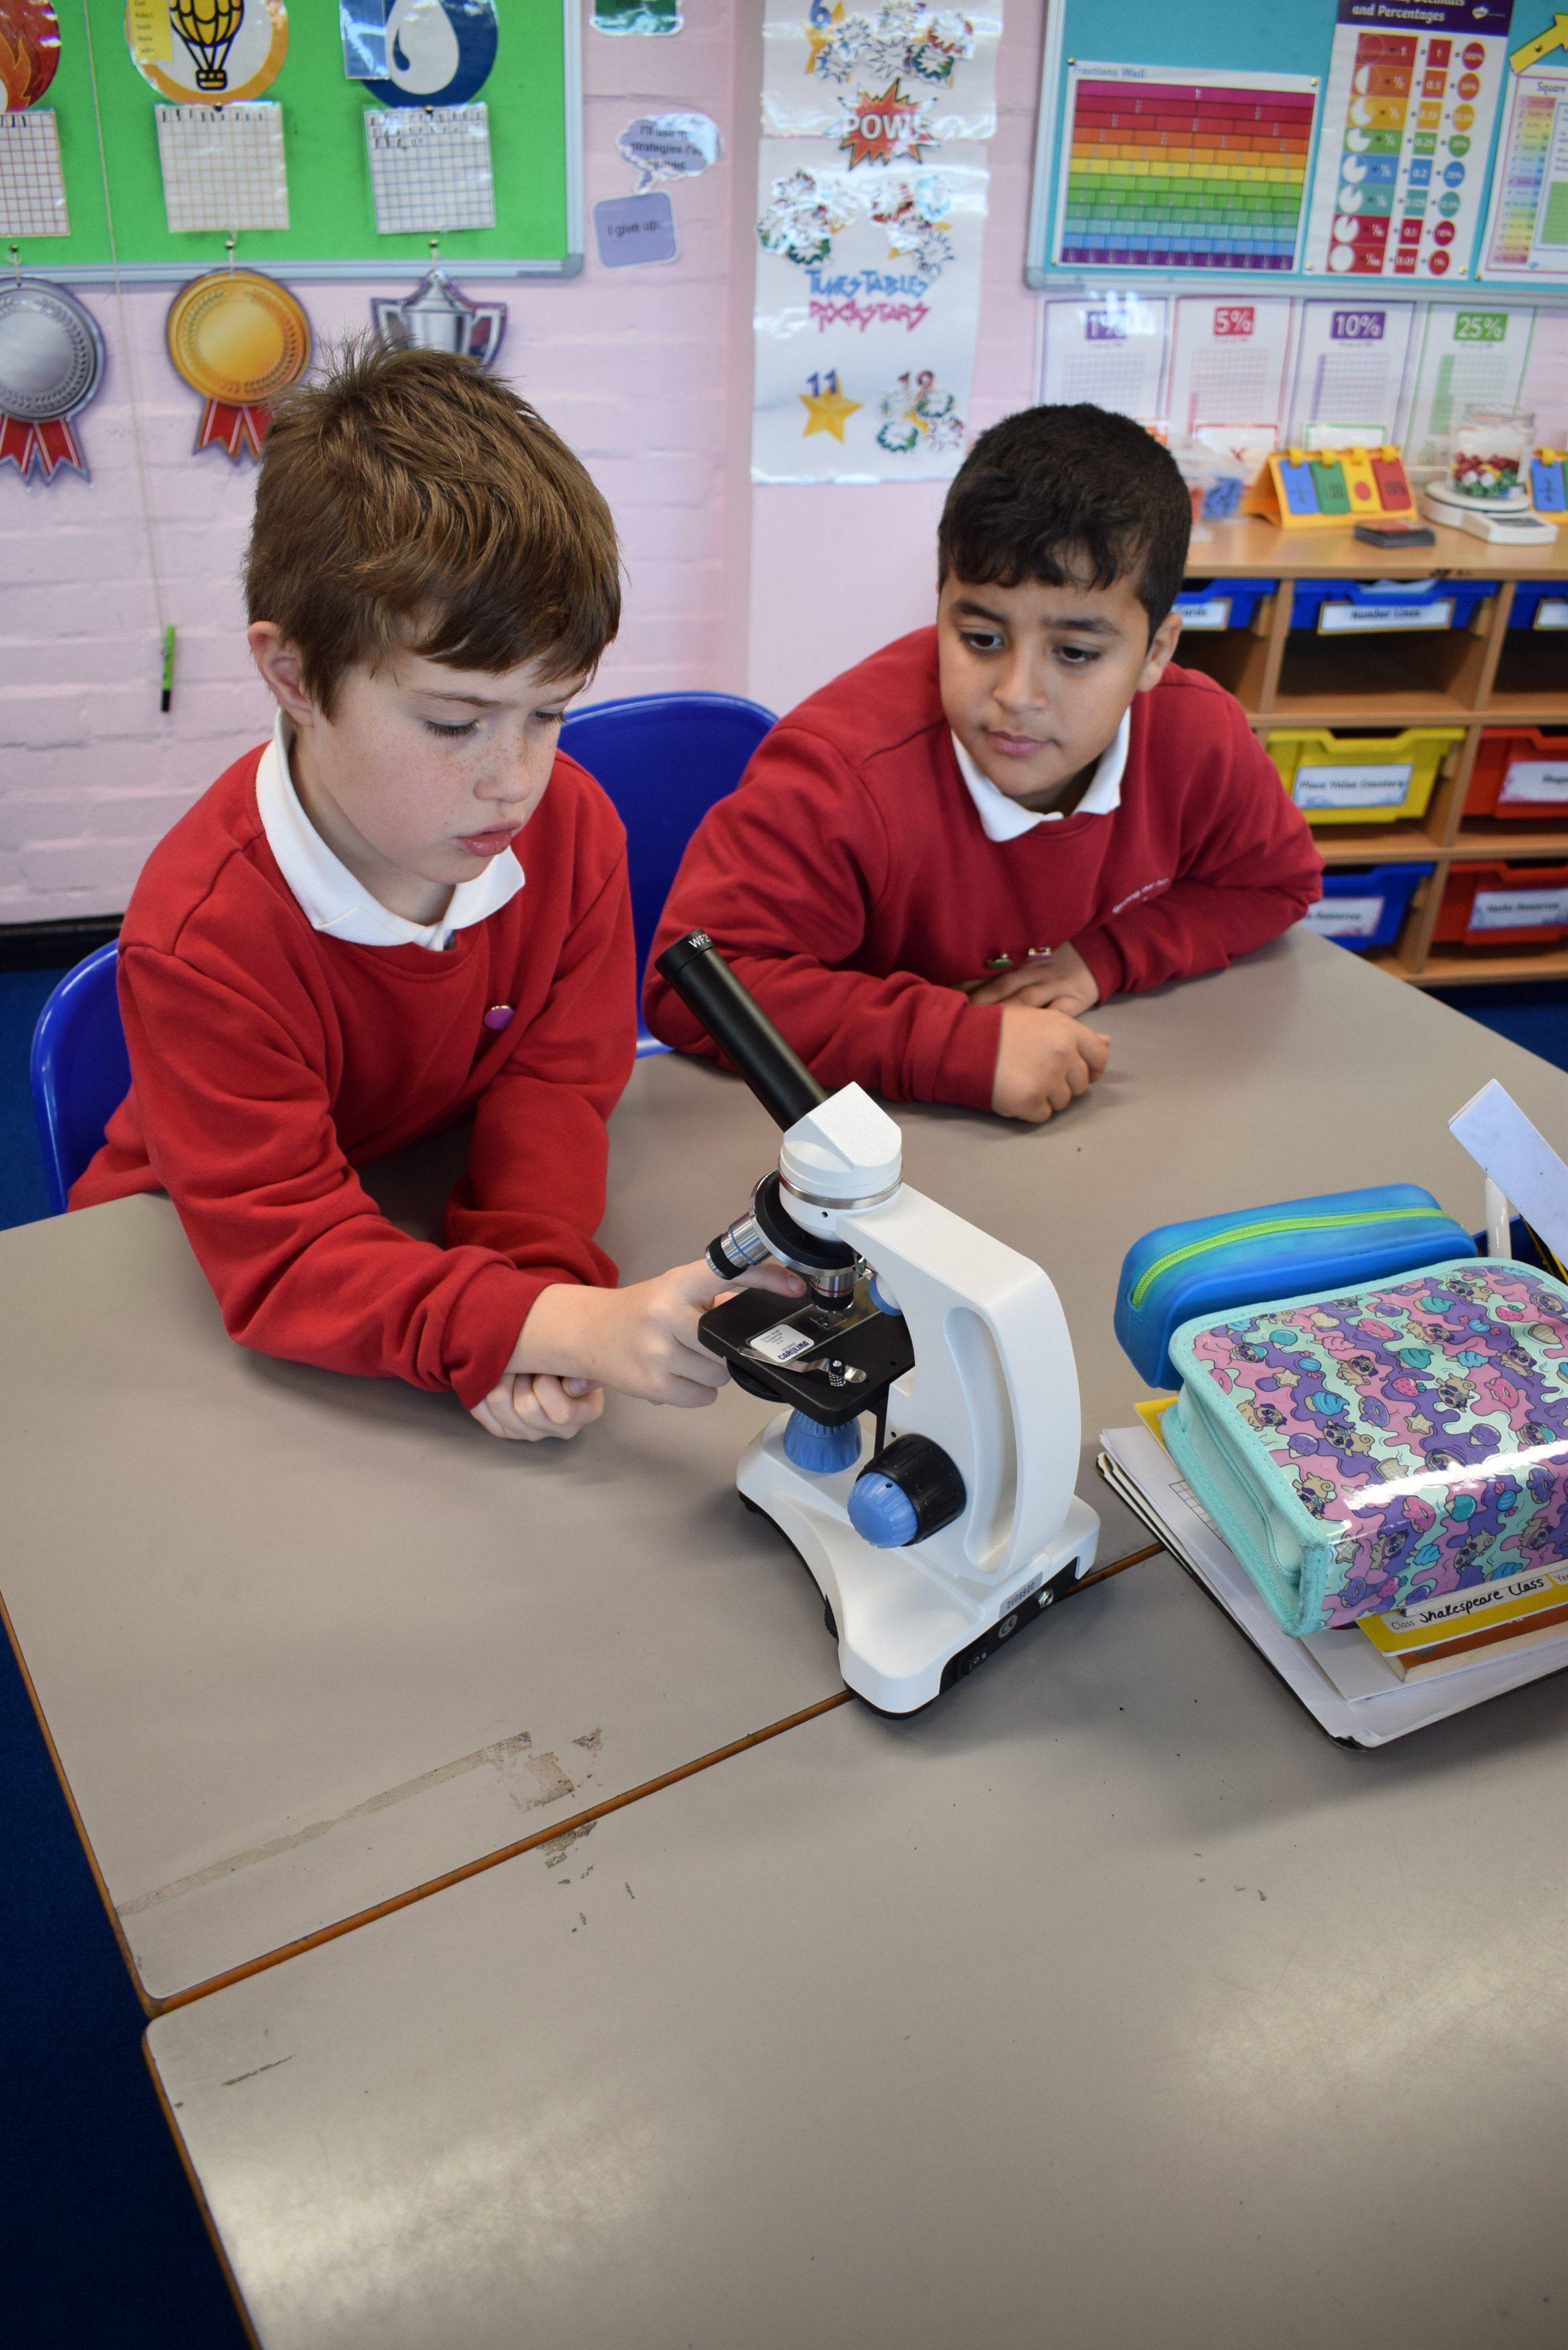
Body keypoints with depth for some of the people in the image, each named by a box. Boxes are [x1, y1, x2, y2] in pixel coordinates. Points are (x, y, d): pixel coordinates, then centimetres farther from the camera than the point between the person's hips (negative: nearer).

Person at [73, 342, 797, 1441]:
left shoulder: (572, 825, -15)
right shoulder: (203, 936, -31)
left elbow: (556, 1081, -12)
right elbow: (287, 1258, -35)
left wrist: (538, 1287, -33)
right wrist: (578, 1327, -49)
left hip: (437, 1218, 5)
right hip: (187, 1265, -4)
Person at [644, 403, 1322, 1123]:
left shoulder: (1198, 734, -10)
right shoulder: (845, 773, -26)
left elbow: (1278, 883, 9)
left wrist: (1105, 956, -11)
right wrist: (962, 1045, -37)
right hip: (889, 1130, -3)